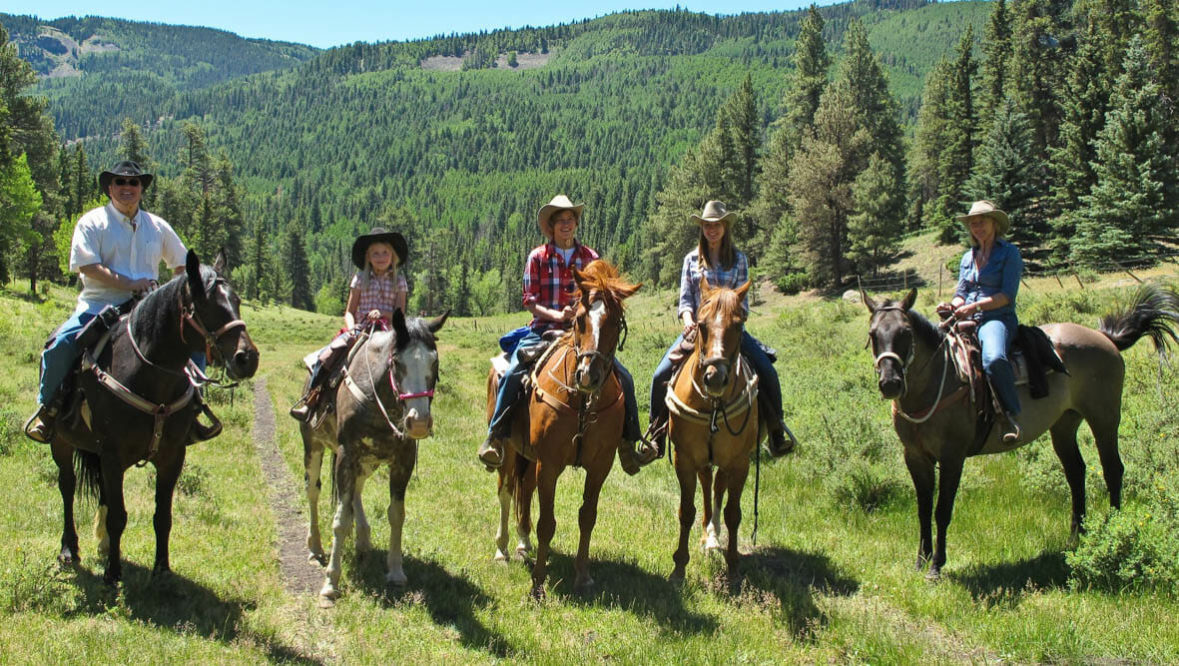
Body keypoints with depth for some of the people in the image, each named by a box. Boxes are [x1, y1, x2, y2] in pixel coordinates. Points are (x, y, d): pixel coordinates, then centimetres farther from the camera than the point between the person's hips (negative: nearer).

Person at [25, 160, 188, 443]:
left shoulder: (157, 226, 14)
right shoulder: (92, 223, 2)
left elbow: (182, 265, 23)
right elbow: (88, 266, -11)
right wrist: (130, 284, -19)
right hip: (99, 305, -3)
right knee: (61, 345, -27)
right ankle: (47, 405, -2)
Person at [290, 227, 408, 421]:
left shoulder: (399, 281, 9)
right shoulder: (361, 278, 9)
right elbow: (349, 312, 9)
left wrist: (383, 313, -17)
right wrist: (351, 328, -12)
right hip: (360, 331, 1)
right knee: (326, 355, -22)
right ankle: (310, 399, -12)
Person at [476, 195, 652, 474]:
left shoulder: (590, 257, 10)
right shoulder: (538, 257, 4)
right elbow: (530, 301, 0)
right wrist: (556, 314, -17)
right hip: (543, 329, -2)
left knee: (623, 377, -11)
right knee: (512, 374, -26)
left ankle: (629, 440, 0)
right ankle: (495, 436, -14)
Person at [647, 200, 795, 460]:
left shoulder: (739, 259, 6)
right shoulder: (692, 259, 7)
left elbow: (742, 298, 1)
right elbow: (685, 298, 4)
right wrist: (688, 320, -16)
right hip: (697, 328, 0)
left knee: (768, 373, -17)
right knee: (661, 375, -16)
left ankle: (776, 434, 0)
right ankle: (656, 435, 2)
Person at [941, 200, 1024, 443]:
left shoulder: (1009, 252, 2)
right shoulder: (968, 257, 20)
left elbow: (1007, 295, -8)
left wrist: (975, 306, -18)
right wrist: (954, 305, -4)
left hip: (998, 319, -6)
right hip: (966, 321, 6)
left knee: (994, 359, -38)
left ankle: (1012, 415, -24)